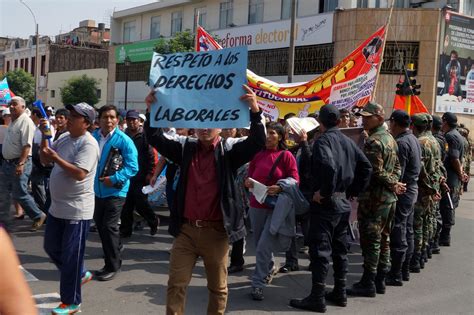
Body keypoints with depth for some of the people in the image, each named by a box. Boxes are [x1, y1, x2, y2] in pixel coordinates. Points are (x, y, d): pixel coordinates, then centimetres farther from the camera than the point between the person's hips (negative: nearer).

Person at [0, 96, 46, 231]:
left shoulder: (26, 122, -16)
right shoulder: (13, 121, 13)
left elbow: (26, 145, -23)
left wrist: (20, 164, -28)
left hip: (19, 163, -9)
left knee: (19, 194, -3)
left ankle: (38, 216, 13)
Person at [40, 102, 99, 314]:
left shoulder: (88, 144, -17)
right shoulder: (64, 138, 9)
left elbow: (79, 173, -27)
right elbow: (45, 160, 10)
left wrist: (56, 158, -23)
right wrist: (44, 136, -3)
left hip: (77, 210, -9)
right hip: (57, 206, 9)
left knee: (71, 256, 0)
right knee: (51, 247, 21)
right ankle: (80, 275, 40)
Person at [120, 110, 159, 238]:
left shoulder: (145, 136, -6)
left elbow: (153, 155, -10)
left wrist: (150, 173, -13)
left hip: (141, 176, -5)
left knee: (140, 203, -3)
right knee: (126, 205, 6)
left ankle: (153, 221, 22)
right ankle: (125, 230, 17)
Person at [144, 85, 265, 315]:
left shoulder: (229, 150, -2)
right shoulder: (186, 148, 7)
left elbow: (257, 142, -17)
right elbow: (155, 138, 1)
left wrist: (255, 110, -33)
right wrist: (152, 111, -16)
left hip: (216, 231, -2)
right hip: (186, 229, 3)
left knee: (218, 287, 13)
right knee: (176, 285, 8)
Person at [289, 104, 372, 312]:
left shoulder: (323, 140, -13)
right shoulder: (348, 141, 9)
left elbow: (329, 166, -31)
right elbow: (366, 167, 9)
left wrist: (324, 192, -20)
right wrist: (353, 191, 11)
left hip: (326, 203, -8)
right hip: (344, 203, 8)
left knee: (320, 250, -3)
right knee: (339, 248, 15)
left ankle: (317, 298, 1)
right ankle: (340, 293, 23)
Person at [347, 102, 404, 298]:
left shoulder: (373, 142, -17)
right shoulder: (390, 138, 13)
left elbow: (376, 172, -22)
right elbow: (397, 167, 16)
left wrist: (393, 184, -9)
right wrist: (395, 183, 1)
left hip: (374, 199, -9)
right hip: (389, 199, 10)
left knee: (370, 241, -3)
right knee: (384, 239, 14)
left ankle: (368, 284, 3)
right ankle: (380, 281, 23)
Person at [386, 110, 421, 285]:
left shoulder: (401, 143, -19)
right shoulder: (413, 140, 10)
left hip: (401, 192, -10)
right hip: (412, 191, 10)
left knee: (398, 235, -4)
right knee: (407, 232, 15)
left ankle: (396, 275, 1)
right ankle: (404, 270, 25)